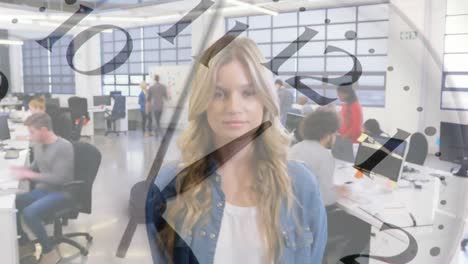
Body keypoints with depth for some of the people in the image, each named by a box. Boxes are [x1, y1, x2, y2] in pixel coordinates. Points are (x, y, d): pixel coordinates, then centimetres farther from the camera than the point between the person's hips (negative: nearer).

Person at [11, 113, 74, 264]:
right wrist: (23, 170, -2)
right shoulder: (39, 145, 6)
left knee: (29, 213, -30)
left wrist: (29, 175, -22)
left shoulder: (63, 147, -19)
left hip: (61, 193, -8)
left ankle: (50, 252, -9)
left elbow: (58, 178, -24)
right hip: (42, 190, 8)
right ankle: (23, 243, 12)